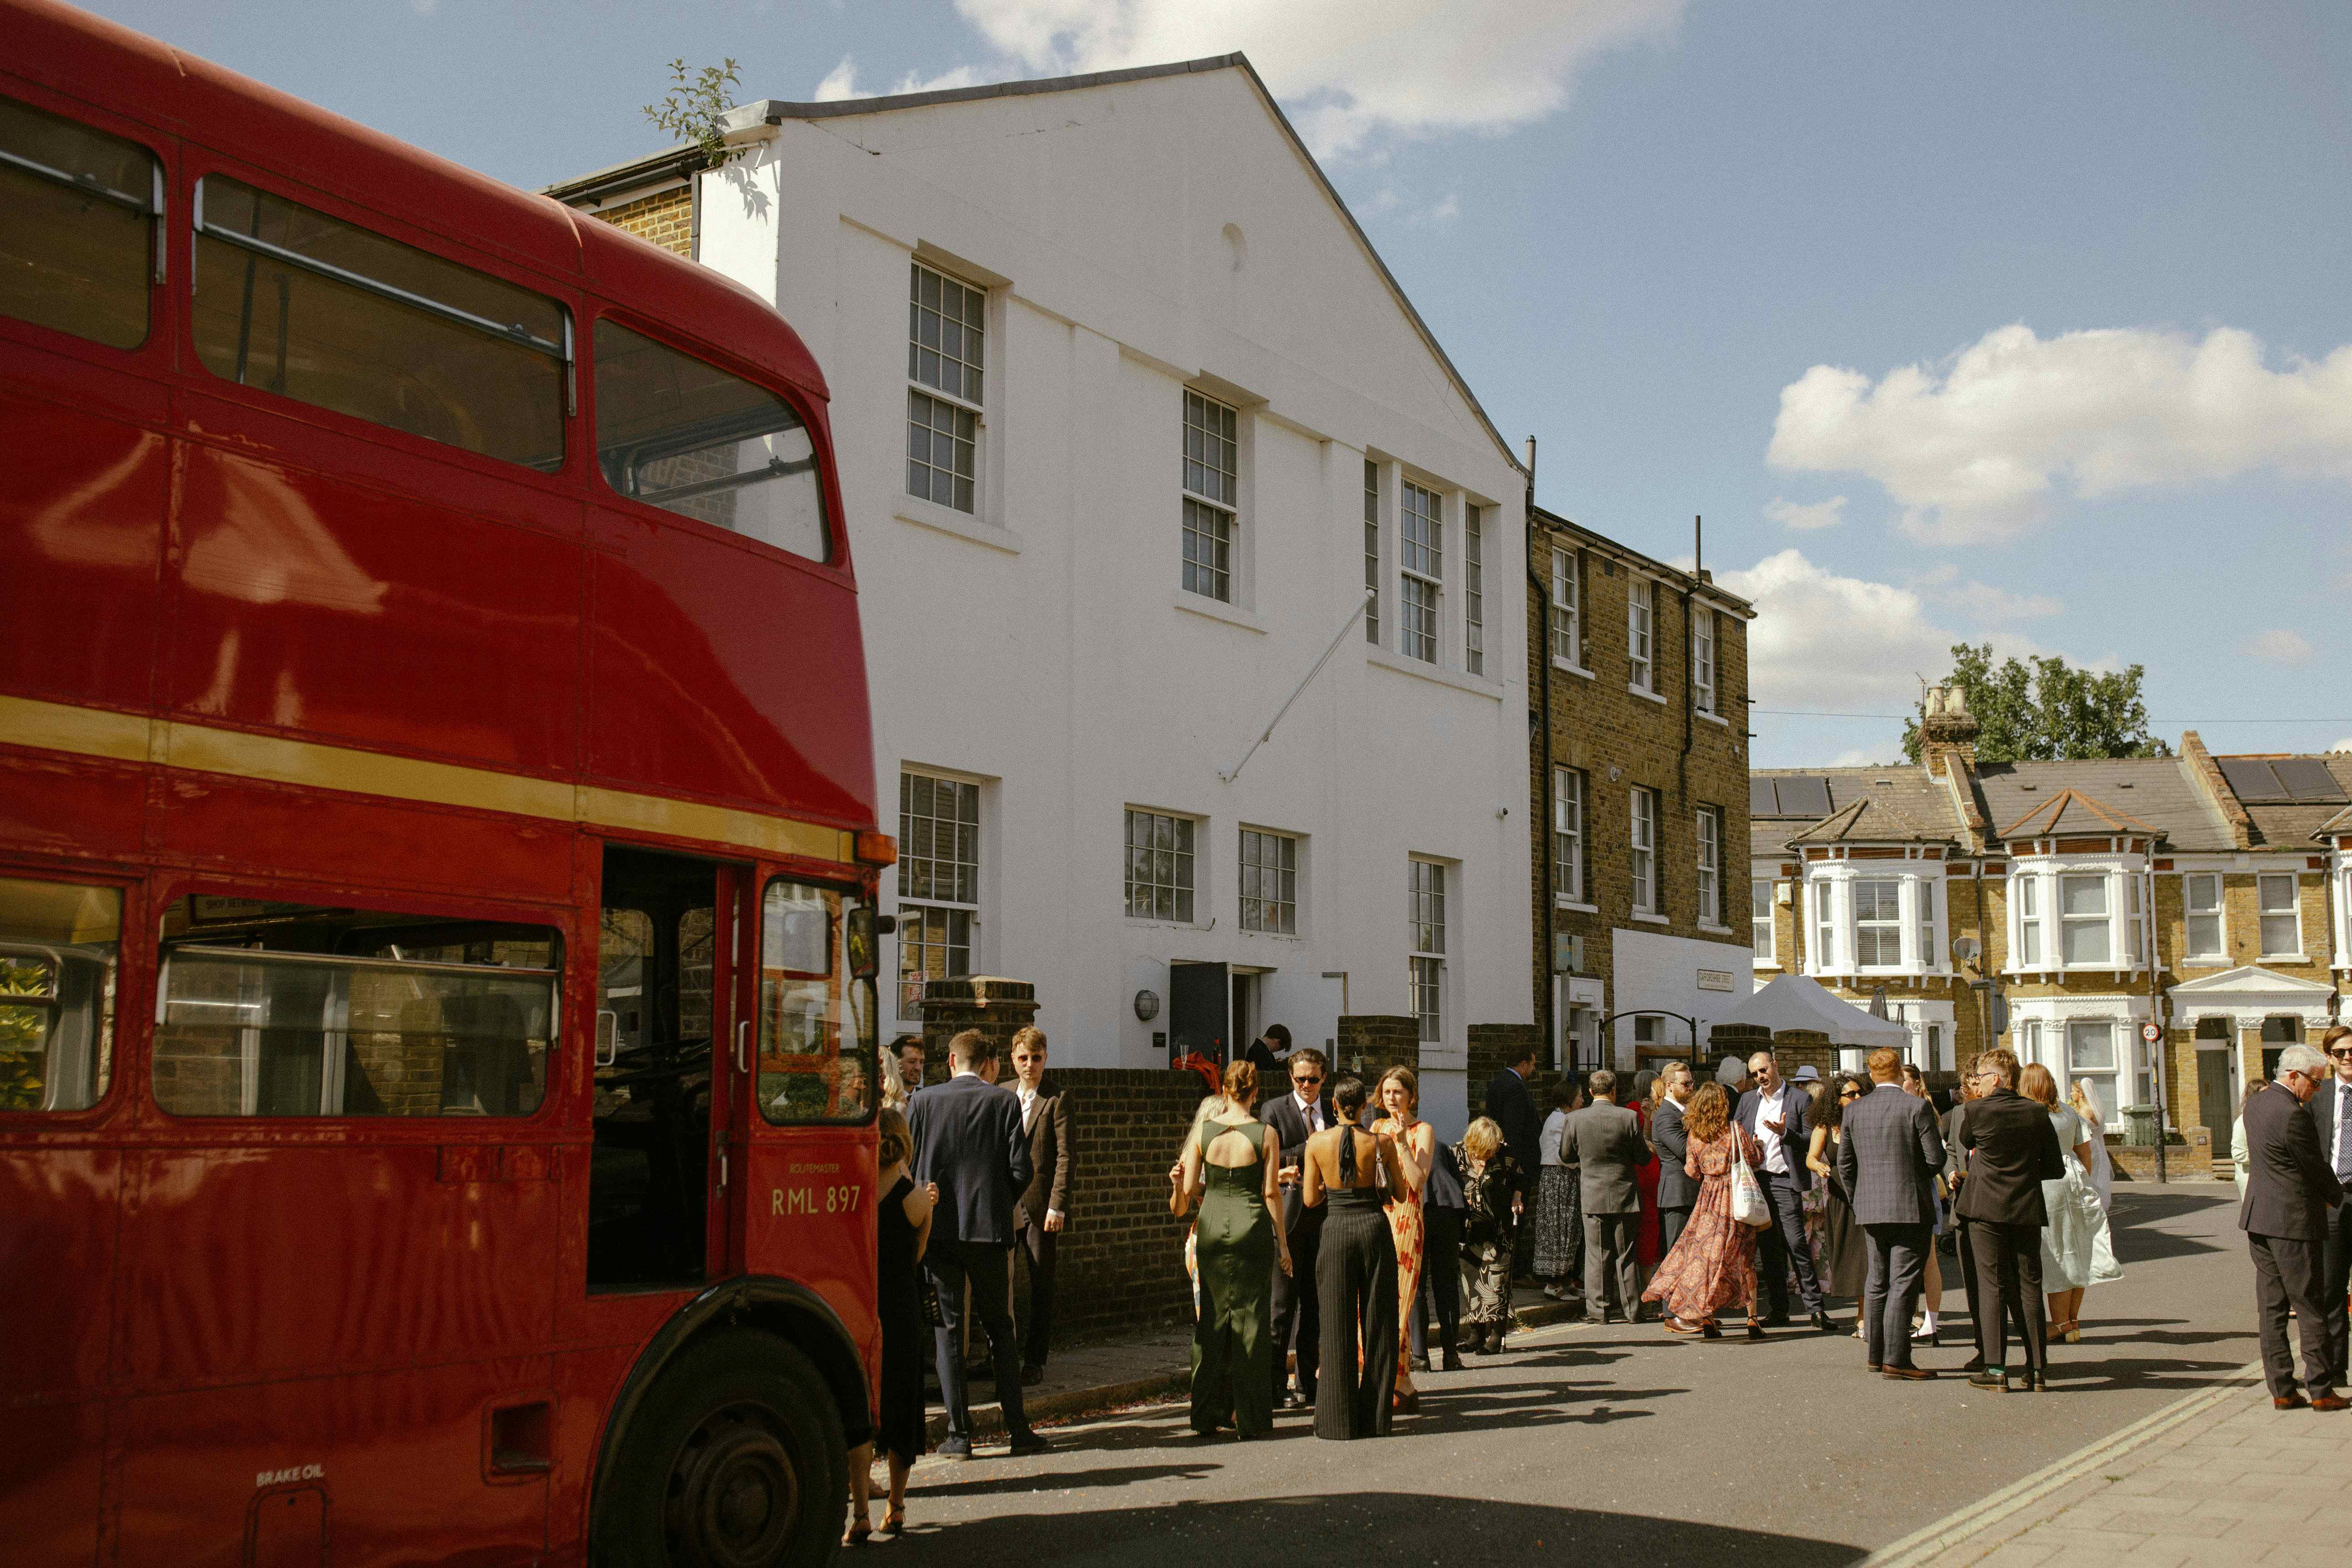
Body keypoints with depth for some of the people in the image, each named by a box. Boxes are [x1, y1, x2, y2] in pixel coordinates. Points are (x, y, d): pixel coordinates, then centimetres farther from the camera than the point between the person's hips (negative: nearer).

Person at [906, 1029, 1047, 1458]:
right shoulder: (1005, 1102, -2)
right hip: (989, 1229, 0)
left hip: (936, 1228, 0)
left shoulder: (922, 1101, 1)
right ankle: (1018, 1429, 9)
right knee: (999, 1327, 9)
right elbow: (1020, 1170, -6)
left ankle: (958, 1433, 4)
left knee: (948, 1328, 6)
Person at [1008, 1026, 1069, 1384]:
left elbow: (1063, 1156, -7)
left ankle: (1034, 1360, 10)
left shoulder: (1057, 1099, -4)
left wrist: (1057, 1206, -13)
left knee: (1041, 1284, 2)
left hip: (1040, 1203, -4)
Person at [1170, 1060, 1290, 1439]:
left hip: (1211, 1228, 2)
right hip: (1252, 1226, -2)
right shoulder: (1266, 1134, -6)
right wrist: (1282, 1243, 2)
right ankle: (1250, 1418, 7)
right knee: (1251, 1319, 4)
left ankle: (1207, 1415, 15)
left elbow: (1188, 1190, 0)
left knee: (1211, 1319, 11)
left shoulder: (1202, 1132, -1)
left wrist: (1179, 1205, 21)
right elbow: (1271, 1193, -5)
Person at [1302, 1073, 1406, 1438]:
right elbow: (1400, 1191, 7)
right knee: (1377, 1325, 8)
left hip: (1336, 1230, 0)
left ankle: (1339, 1420, 7)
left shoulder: (1317, 1143, -3)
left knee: (1338, 1326, 6)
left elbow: (1310, 1199, 2)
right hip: (1374, 1227, 0)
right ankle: (1375, 1418, 12)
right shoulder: (1382, 1143, -4)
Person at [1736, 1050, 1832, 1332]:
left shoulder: (1799, 1099, 0)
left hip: (1785, 1181, -5)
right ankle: (1779, 1309, 14)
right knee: (1768, 1247, 8)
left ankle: (1814, 1308, -7)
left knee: (1796, 1243, -11)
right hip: (1756, 1179, 5)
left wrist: (1785, 1133, -19)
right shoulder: (1747, 1100, 15)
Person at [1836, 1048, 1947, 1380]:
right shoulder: (1918, 1106, -10)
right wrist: (1919, 1174, 12)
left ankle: (1876, 1353, 17)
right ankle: (1896, 1358, -7)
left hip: (1870, 1209, 5)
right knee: (1904, 1284, -4)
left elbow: (1845, 1164, 8)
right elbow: (1936, 1158, -10)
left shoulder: (1853, 1110, 4)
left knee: (1877, 1282, 14)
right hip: (1912, 1207, -5)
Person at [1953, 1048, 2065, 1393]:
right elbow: (2056, 1168, 5)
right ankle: (2038, 1369, 10)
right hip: (2027, 1210, 3)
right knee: (2028, 1288, 8)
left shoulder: (1974, 1111, -9)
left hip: (1986, 1210, -3)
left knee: (1991, 1287, 0)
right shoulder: (2037, 1113, 2)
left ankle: (1995, 1368, -3)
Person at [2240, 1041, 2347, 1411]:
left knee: (2270, 1307, 8)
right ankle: (2321, 1390, 8)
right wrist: (2336, 1197, 10)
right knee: (2311, 1308, 2)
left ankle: (2281, 1390, 11)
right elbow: (2317, 1167, -11)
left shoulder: (2255, 1105, 9)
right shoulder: (2293, 1116, -20)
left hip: (2258, 1215, 8)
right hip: (2294, 1220, -8)